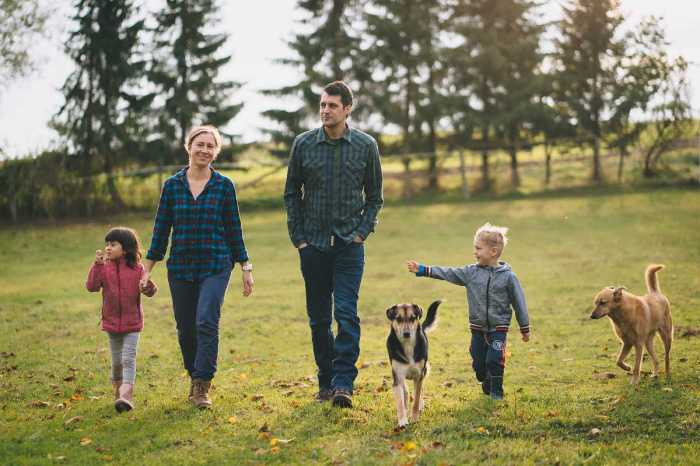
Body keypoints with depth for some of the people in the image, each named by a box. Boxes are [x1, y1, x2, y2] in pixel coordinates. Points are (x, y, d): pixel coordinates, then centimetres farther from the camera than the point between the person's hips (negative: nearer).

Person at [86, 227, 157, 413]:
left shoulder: (137, 269, -5)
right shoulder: (104, 268, -1)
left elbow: (150, 291, -4)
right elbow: (92, 286, -14)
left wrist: (147, 286, -28)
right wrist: (98, 265, -23)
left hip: (132, 323, -3)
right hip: (112, 322, 3)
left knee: (128, 359, -11)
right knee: (116, 361, 14)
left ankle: (126, 395, -18)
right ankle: (117, 390, 31)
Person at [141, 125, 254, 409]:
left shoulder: (224, 186, 0)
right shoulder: (172, 185, 3)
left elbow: (234, 229, 5)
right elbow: (161, 228, 7)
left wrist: (246, 268, 6)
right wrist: (146, 271, 5)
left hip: (215, 266, -2)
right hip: (180, 267, 2)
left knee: (207, 322, -17)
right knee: (185, 329, 7)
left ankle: (202, 388, -13)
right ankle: (195, 377, 28)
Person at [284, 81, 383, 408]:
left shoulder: (366, 146, 1)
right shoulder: (304, 144, 2)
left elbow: (375, 196, 9)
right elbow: (292, 193, 9)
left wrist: (363, 232, -3)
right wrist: (298, 237, 3)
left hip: (349, 244, -2)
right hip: (313, 245, 2)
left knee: (346, 314, -12)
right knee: (318, 318, 8)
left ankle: (344, 384, -12)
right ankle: (325, 381, 19)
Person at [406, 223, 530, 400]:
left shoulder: (508, 276, -9)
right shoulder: (471, 272, -1)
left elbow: (519, 302, -4)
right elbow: (447, 273, -4)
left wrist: (525, 328, 0)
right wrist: (422, 269, -12)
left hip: (498, 327, -4)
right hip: (477, 327, 4)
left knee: (494, 359, -11)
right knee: (478, 362, 10)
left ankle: (496, 391, 7)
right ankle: (486, 385, 34)